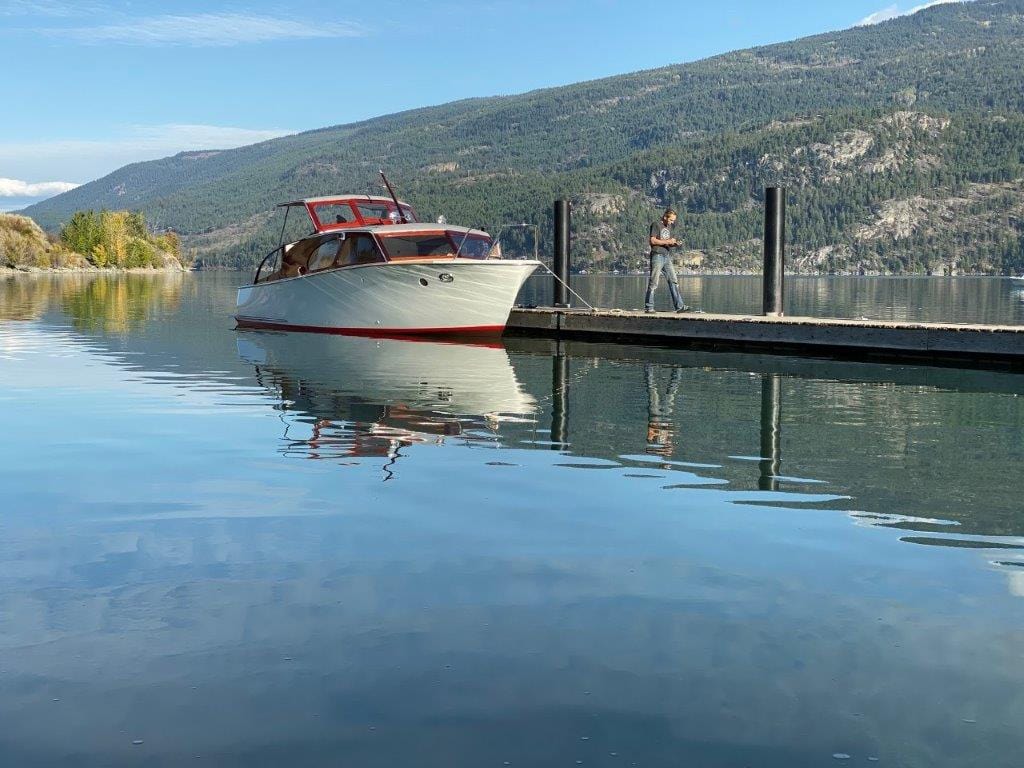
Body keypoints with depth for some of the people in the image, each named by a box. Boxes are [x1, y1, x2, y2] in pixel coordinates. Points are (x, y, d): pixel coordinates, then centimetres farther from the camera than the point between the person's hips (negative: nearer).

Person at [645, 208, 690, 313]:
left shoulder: (669, 227, 19)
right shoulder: (656, 225, -4)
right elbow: (653, 241, -12)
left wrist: (674, 243, 2)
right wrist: (667, 241, -14)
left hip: (667, 256, 8)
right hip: (657, 256, -8)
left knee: (674, 281, 2)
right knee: (653, 283, -6)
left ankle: (679, 306, 2)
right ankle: (648, 307, -1)